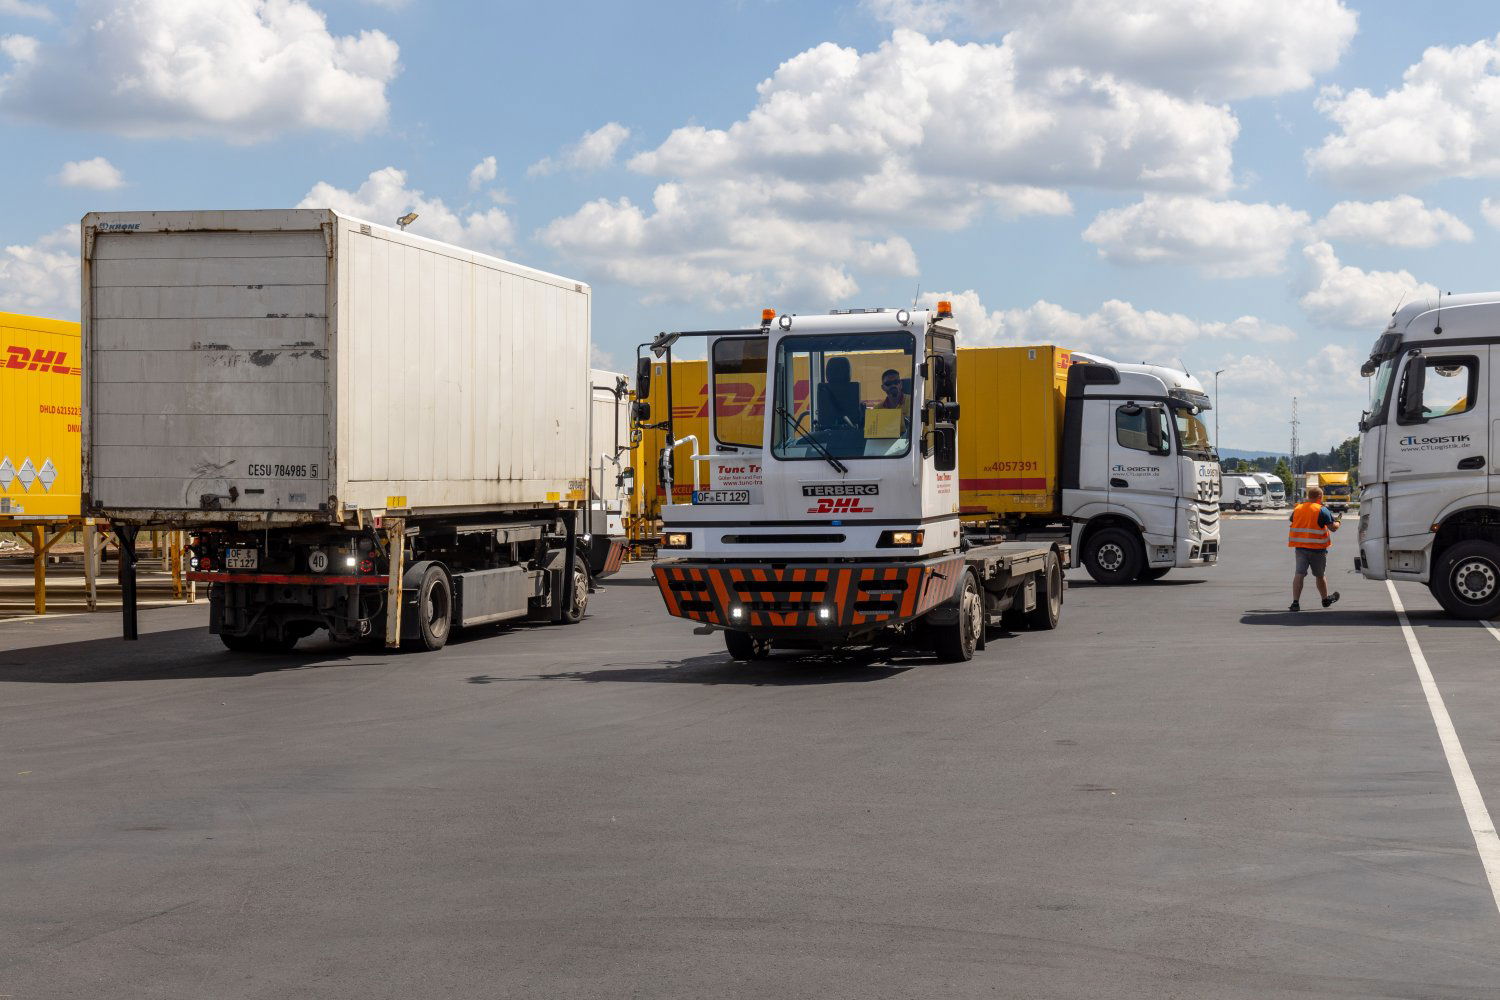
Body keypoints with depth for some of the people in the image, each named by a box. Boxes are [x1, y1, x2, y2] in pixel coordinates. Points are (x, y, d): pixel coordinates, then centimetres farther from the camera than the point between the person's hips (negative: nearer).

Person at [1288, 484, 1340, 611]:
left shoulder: (1297, 509, 7)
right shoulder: (1322, 510, -10)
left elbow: (1293, 522, 19)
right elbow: (1333, 528, -9)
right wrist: (1337, 522, 11)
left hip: (1300, 547, 3)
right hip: (1317, 548, -3)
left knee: (1299, 574, -4)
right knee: (1319, 575, 14)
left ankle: (1295, 602, -17)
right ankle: (1326, 599, 33)